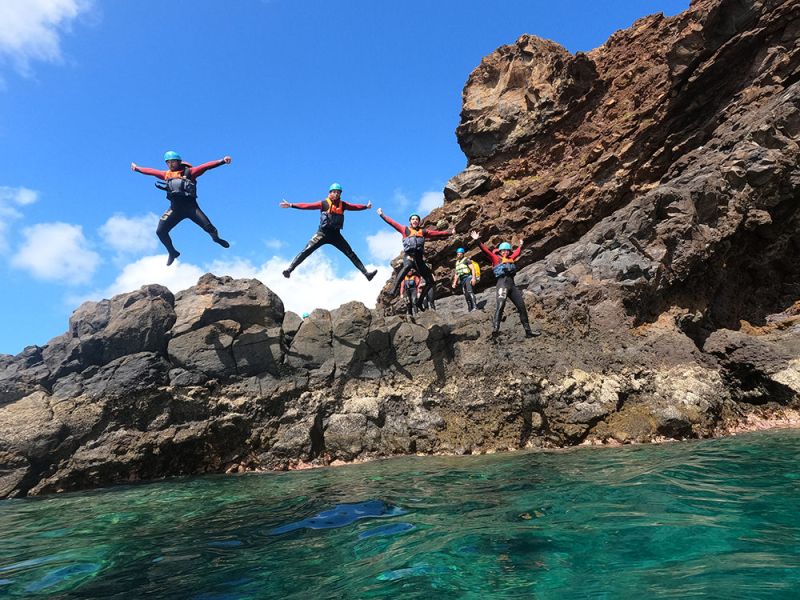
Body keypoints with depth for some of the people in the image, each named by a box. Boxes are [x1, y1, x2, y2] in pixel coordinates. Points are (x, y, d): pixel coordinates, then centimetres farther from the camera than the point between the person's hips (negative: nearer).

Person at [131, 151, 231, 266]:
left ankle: (216, 238, 18)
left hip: (191, 206, -4)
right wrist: (137, 168, 44)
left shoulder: (189, 172, 2)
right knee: (160, 231, -2)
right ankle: (172, 253, 21)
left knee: (207, 226, -18)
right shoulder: (166, 174, 16)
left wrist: (222, 161, -17)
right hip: (175, 208, 4)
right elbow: (151, 171, 31)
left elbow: (205, 166, -8)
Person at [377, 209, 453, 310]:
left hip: (419, 258, 4)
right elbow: (392, 223, 12)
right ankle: (393, 291, -47)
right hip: (408, 255, -4)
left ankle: (430, 303, 10)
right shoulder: (405, 229, 14)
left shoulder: (423, 231, 19)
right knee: (407, 266, -40)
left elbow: (437, 233, 18)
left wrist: (450, 233, 13)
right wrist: (382, 215, 8)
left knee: (430, 280, 1)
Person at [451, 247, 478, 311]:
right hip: (462, 279, 8)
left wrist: (473, 278, -20)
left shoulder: (466, 260, -1)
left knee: (470, 291, -24)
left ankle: (475, 306, -31)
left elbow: (473, 268, -9)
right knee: (466, 294, 6)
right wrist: (455, 283, 19)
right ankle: (470, 308, 12)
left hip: (468, 277, -8)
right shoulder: (457, 263, 21)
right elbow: (456, 274, 26)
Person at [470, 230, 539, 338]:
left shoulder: (510, 259, 27)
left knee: (522, 307, 6)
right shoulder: (495, 258, 10)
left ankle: (528, 331, 13)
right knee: (500, 306, -26)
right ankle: (495, 329, -38)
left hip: (512, 284, 7)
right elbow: (486, 250, -1)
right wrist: (478, 241, -11)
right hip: (502, 282, -7)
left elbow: (516, 253, 47)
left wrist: (520, 246, 61)